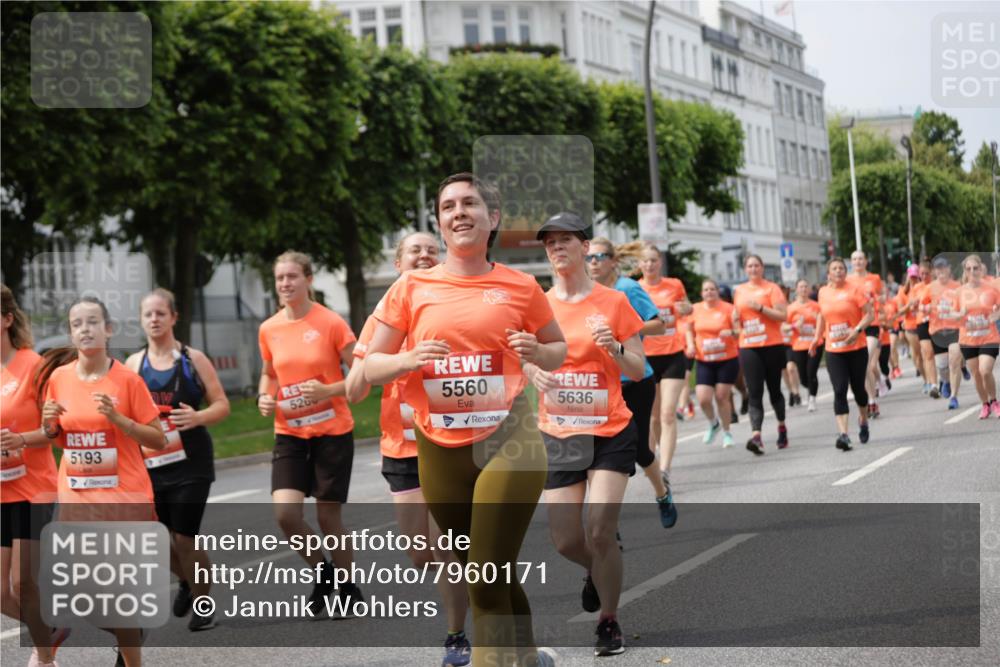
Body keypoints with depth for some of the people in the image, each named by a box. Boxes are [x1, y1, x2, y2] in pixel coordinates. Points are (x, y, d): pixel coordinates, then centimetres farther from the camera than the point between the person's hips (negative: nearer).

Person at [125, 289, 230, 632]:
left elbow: (222, 404, 0)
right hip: (149, 463, 3)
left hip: (190, 461, -3)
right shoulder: (133, 364, 6)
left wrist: (198, 417, -18)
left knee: (185, 538, -6)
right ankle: (185, 581, 36)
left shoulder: (193, 359, 0)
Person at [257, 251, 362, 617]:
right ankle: (322, 573, 13)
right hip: (289, 433, 3)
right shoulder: (269, 329, 4)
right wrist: (264, 397, 1)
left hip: (332, 431, -3)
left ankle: (348, 589, 24)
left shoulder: (331, 322, -9)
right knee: (285, 512, -13)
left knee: (329, 517, 1)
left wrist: (328, 390, -21)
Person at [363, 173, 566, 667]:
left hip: (508, 440, -2)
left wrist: (536, 352, -8)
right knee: (486, 574, 14)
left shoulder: (520, 286, 1)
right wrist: (409, 360, -15)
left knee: (487, 579, -11)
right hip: (439, 449, 3)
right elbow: (370, 367, 6)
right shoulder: (411, 288, 2)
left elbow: (560, 350, 15)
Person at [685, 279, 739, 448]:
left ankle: (726, 433, 21)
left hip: (727, 360, -2)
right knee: (703, 399, -8)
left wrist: (732, 333, -24)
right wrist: (691, 345, 0)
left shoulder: (727, 308, -5)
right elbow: (690, 330, 18)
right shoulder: (695, 309, 3)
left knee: (722, 397, 1)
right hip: (704, 361, 2)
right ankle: (713, 424, 23)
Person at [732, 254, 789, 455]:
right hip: (748, 347, 2)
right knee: (754, 392, -8)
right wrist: (736, 320, 2)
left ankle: (781, 427, 31)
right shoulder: (739, 290, 12)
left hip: (772, 346, -2)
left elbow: (783, 315, -10)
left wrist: (760, 307, -18)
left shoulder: (771, 288, -1)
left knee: (774, 389, 9)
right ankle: (756, 436, -19)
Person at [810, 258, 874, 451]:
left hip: (856, 348, -2)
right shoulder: (823, 293, 7)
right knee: (839, 390, -10)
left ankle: (863, 421, 39)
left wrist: (858, 330, -23)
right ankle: (843, 433, -16)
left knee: (858, 387, 11)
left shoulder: (855, 290, -7)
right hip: (833, 350, 2)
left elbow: (870, 314, -9)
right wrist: (817, 337, 17)